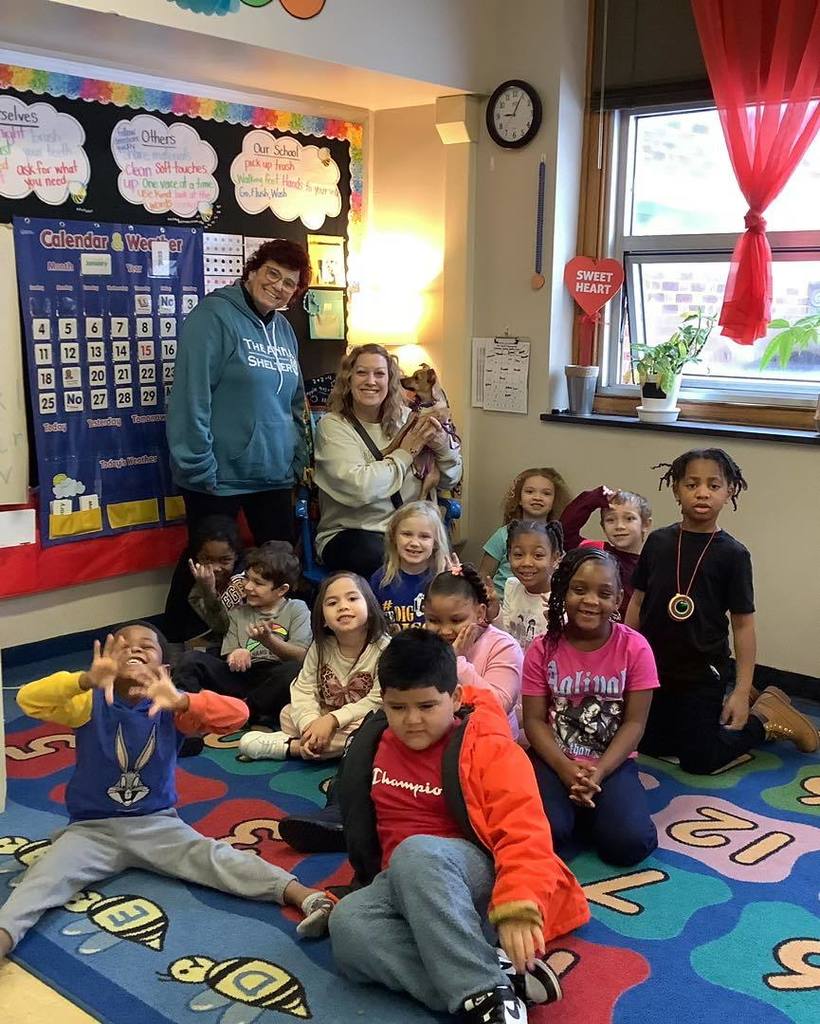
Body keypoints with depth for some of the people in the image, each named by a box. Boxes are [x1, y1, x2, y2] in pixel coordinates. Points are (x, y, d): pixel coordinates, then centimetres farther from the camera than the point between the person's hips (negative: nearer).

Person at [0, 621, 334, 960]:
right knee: (44, 877, -25)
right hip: (92, 828, 1)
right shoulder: (90, 703, -5)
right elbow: (28, 699, -23)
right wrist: (86, 680, -41)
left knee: (215, 856, -23)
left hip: (157, 823, -1)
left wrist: (181, 702, -38)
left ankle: (302, 895, -36)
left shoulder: (171, 706, -5)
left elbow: (237, 714, -20)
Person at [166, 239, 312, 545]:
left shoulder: (284, 330, 12)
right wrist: (199, 469, -20)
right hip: (218, 477, -7)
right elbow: (192, 397, -17)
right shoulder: (215, 314, -10)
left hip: (275, 475, 7)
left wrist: (299, 460, 11)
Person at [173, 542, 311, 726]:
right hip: (242, 677, 3)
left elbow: (302, 657, -3)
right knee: (190, 660, -15)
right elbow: (227, 658, 12)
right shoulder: (238, 613, 21)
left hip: (274, 683, -3)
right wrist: (236, 655, -13)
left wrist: (269, 640, -20)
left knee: (295, 671, -37)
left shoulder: (297, 609, 10)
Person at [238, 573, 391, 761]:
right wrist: (311, 725, -27)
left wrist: (332, 720, -25)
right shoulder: (321, 647, -3)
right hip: (323, 718, 4)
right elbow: (304, 689, -8)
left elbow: (378, 700, -19)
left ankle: (294, 746, -22)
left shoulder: (383, 648, -16)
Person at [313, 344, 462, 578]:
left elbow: (450, 479, 13)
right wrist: (405, 453, -9)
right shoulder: (333, 426, -5)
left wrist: (442, 444, -8)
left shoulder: (405, 418, 10)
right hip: (348, 532, -3)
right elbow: (359, 488, -21)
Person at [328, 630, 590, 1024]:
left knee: (417, 853, -41)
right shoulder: (376, 746, 8)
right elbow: (363, 817, 26)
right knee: (347, 925, -32)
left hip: (472, 874, -5)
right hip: (400, 884, 5)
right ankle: (504, 975, -35)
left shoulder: (488, 750, -10)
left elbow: (523, 833, -21)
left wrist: (518, 907, -37)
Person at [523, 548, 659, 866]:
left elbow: (634, 723, -8)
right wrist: (566, 769, -21)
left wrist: (599, 772, -21)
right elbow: (534, 721, -5)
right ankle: (568, 807, 8)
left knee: (631, 843, -23)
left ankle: (587, 811, 8)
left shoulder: (635, 648, -8)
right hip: (555, 760, 0)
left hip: (613, 763, 0)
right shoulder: (542, 648, -5)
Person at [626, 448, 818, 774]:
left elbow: (743, 624, -10)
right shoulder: (658, 542, -3)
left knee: (699, 761, 3)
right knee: (650, 746, 17)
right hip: (652, 668, 4)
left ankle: (766, 717, 24)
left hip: (702, 674, -4)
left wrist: (742, 692, -12)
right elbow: (638, 601, 6)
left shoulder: (732, 554, -13)